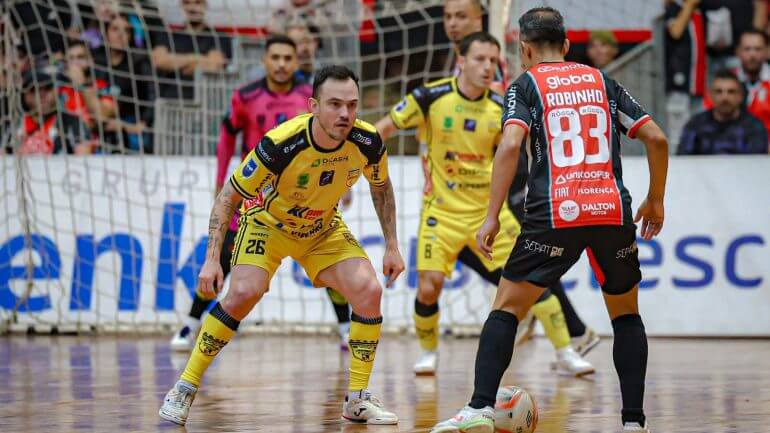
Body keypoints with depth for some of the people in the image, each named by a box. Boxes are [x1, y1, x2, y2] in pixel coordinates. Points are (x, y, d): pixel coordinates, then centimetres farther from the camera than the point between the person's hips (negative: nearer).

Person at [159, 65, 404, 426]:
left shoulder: (368, 142, -22)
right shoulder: (280, 145, -34)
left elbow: (381, 187, 2)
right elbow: (227, 197, -22)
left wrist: (391, 246, 1)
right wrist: (212, 258, -28)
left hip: (323, 228, 4)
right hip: (267, 222, -4)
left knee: (369, 290, -15)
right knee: (244, 292, -26)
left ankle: (358, 399, -2)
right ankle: (183, 390, -11)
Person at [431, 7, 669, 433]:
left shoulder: (526, 84, 8)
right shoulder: (601, 80, 18)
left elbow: (510, 145, -9)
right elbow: (656, 138, 12)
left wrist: (492, 218, -8)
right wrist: (655, 201, 23)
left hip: (554, 214, -3)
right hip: (613, 210, 3)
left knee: (506, 308, 5)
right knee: (626, 314, 19)